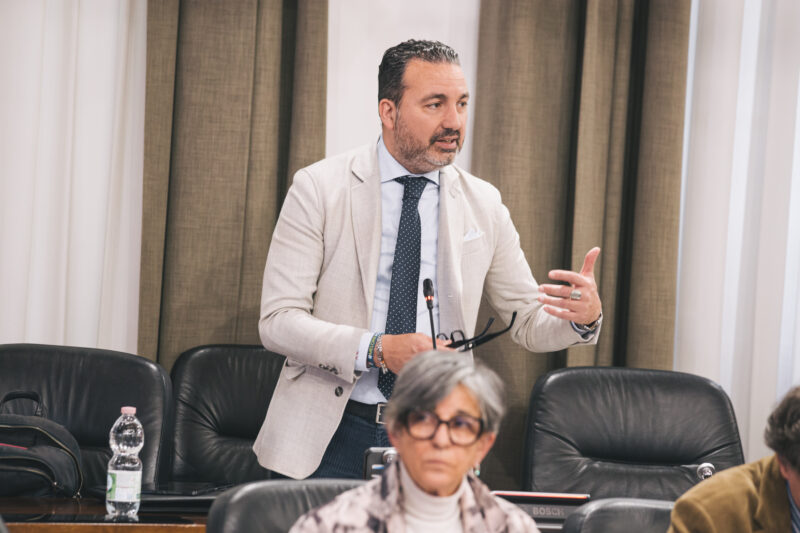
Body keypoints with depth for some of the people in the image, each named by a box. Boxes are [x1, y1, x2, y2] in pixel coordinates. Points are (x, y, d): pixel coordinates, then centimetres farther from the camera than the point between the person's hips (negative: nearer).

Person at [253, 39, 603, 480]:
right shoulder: (319, 188, -5)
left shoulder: (482, 204, 6)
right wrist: (376, 349, -25)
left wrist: (584, 316, -13)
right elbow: (278, 320, -11)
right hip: (329, 439, -2)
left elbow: (530, 321, 10)